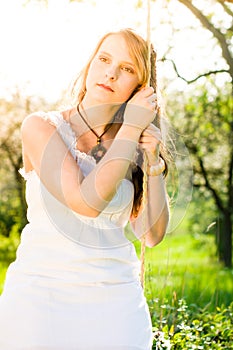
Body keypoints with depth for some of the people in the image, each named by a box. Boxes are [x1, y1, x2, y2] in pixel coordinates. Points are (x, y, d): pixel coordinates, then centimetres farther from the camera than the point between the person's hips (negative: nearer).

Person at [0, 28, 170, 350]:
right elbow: (88, 202, -19)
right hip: (43, 291, -3)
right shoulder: (41, 127, -6)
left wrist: (153, 162, -7)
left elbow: (152, 235, 3)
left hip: (115, 299, 3)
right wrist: (132, 127, -12)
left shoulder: (133, 148, 6)